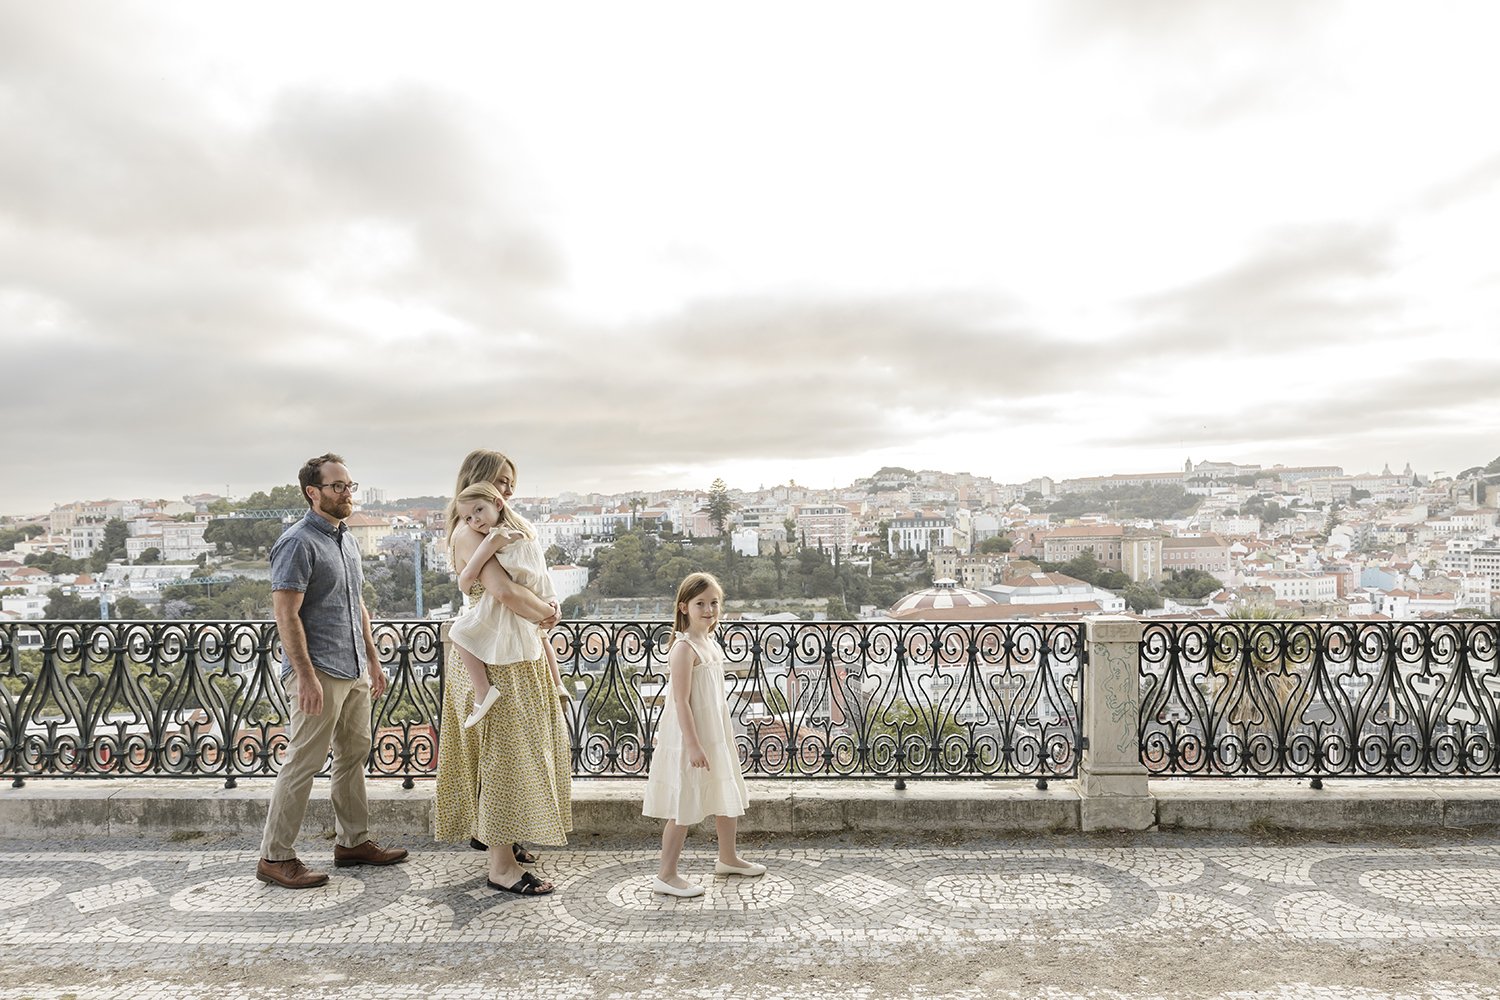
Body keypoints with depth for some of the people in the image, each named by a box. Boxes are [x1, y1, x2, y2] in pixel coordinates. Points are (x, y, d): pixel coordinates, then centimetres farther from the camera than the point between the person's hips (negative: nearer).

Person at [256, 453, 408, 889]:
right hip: (318, 673, -9)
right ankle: (274, 857, 11)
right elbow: (286, 615, -18)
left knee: (354, 756, 15)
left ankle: (352, 841, 27)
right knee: (302, 764, -2)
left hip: (354, 672, 9)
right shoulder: (298, 543, -13)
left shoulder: (346, 540, 14)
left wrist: (372, 659, 18)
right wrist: (306, 675, -21)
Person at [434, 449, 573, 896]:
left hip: (519, 654, 10)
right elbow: (503, 591, -31)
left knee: (509, 751, 20)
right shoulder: (468, 533, -17)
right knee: (505, 753, -3)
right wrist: (546, 611, -15)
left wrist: (542, 607, -7)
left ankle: (487, 830, 38)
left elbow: (519, 584, 14)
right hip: (495, 659, -10)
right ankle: (500, 865, 8)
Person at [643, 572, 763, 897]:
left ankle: (728, 858, 39)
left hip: (716, 736, 10)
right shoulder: (684, 647, -20)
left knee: (728, 798, 20)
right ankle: (666, 876, 13)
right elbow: (681, 702, -23)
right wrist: (693, 745, -25)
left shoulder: (711, 644, 8)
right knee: (684, 808, 0)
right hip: (689, 739, -9)